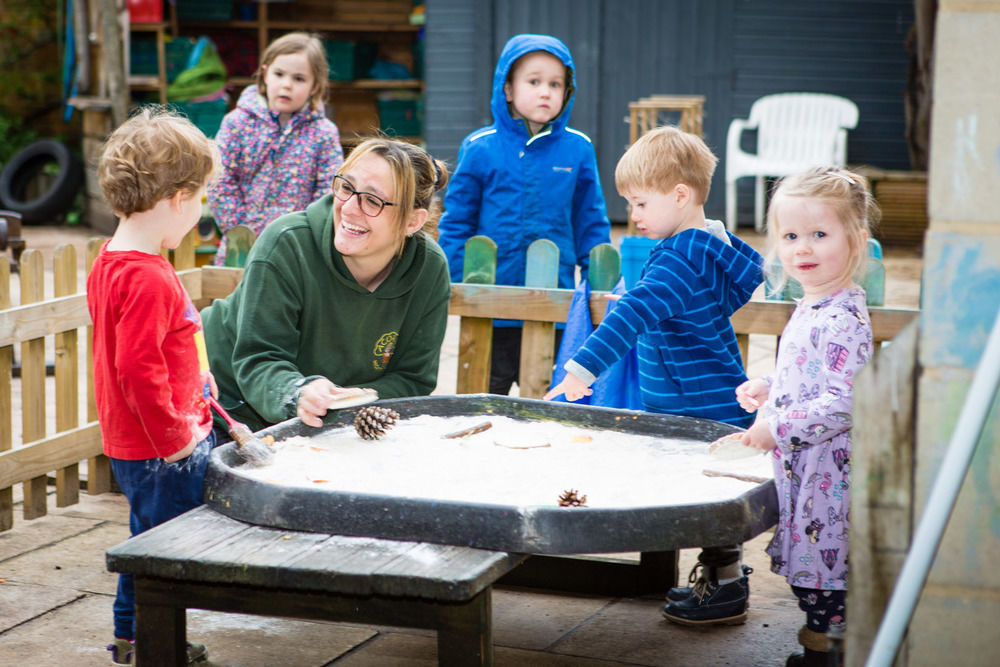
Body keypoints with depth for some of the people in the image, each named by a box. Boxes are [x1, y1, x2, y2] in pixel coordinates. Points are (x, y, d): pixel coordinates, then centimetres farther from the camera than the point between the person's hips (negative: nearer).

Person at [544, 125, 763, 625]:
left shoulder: (680, 258, -21)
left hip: (704, 410, -10)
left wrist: (582, 369, -39)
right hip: (707, 402, 10)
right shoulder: (713, 241, 9)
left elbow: (634, 315, -32)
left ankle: (727, 589, 7)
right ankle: (720, 578, 25)